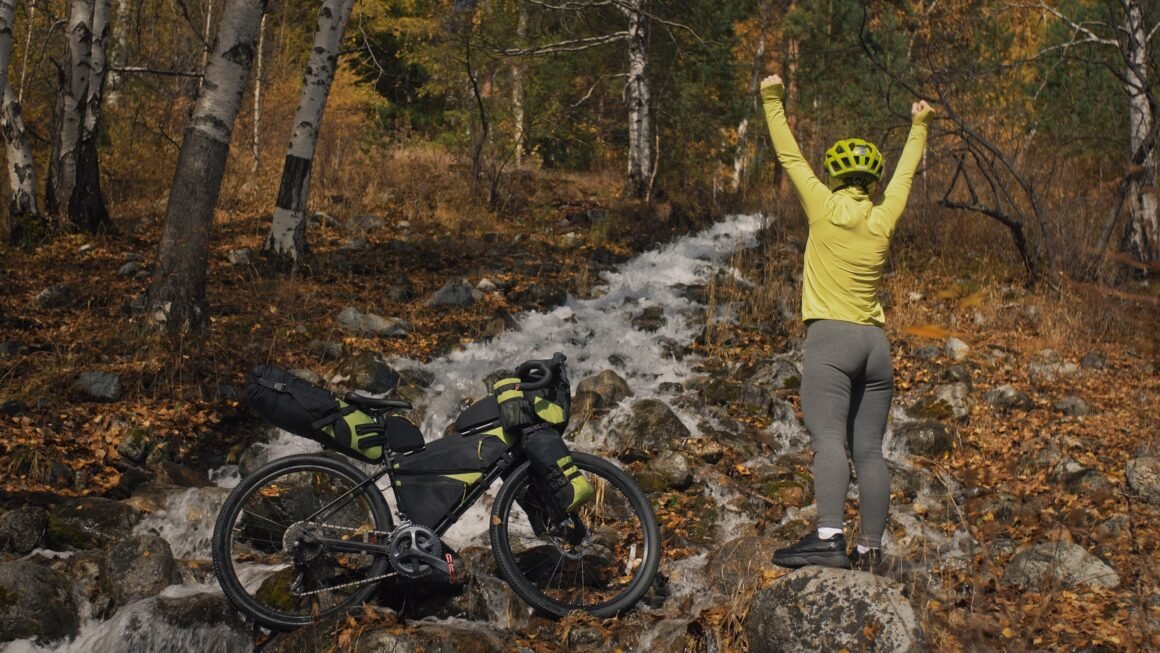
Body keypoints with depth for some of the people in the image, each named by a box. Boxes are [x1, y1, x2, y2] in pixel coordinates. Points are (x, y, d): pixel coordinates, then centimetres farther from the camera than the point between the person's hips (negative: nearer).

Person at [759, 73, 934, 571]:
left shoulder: (825, 207, 0)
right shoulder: (883, 218, 11)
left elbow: (790, 157, 8)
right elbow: (904, 174, 27)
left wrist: (773, 102, 17)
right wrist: (919, 126, 42)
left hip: (831, 339, -5)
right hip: (875, 344, 5)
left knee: (829, 439, -18)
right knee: (869, 450, 5)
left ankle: (829, 538, -32)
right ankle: (870, 549, 5)